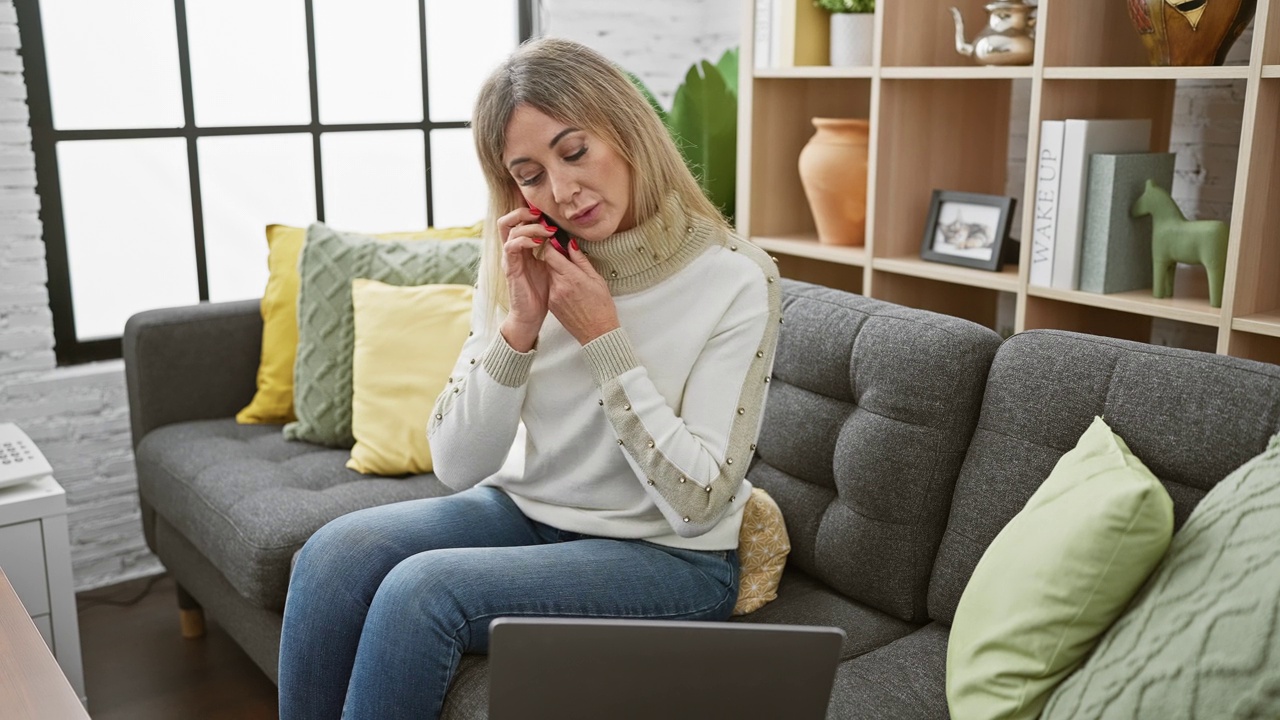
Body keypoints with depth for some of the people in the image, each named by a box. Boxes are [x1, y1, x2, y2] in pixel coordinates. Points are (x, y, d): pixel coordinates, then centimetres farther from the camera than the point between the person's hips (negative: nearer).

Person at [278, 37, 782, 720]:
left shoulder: (736, 279, -16)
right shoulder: (520, 266, -1)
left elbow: (698, 501, -18)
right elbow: (456, 465, -5)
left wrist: (602, 337, -22)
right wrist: (520, 324, -19)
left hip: (667, 556, -4)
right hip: (527, 512, 5)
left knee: (423, 589, -26)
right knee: (335, 554, -20)